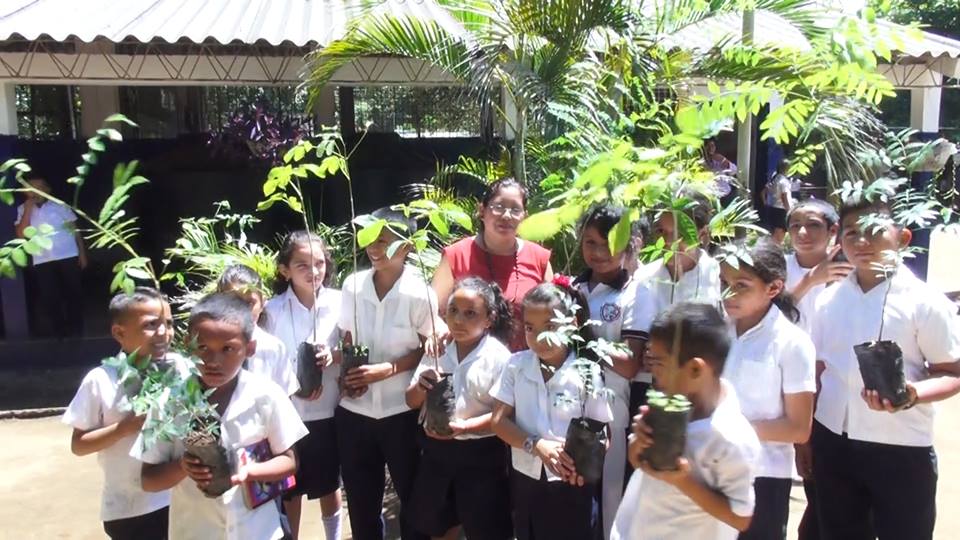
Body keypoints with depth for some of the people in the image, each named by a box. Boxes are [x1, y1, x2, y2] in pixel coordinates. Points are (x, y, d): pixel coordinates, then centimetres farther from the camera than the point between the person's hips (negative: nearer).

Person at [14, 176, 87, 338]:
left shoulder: (60, 205, 5)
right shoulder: (23, 210, 7)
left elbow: (74, 229, 7)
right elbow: (21, 234, -5)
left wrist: (82, 252, 1)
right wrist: (28, 209, -9)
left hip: (69, 257, -1)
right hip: (42, 262, 1)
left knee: (74, 294, 7)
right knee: (49, 299, 4)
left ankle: (75, 329, 22)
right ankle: (56, 333, 17)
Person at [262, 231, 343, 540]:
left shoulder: (338, 303, -8)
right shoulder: (273, 309, -10)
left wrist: (334, 356, -21)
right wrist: (294, 387, -20)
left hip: (328, 410, 1)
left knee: (329, 485, 17)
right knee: (290, 489, 15)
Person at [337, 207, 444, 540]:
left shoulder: (418, 292, -14)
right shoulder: (352, 285, -3)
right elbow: (346, 340, 8)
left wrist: (387, 369, -17)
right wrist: (345, 373, -8)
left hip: (401, 412, -3)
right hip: (353, 410, 3)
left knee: (411, 495, 15)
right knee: (360, 499, 17)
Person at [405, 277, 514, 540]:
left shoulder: (499, 357, -13)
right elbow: (411, 402, 8)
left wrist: (465, 426, -28)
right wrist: (420, 386, -14)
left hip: (480, 455, -4)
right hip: (436, 450, 5)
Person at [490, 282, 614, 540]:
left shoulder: (588, 373, -14)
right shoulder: (516, 365, -6)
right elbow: (499, 421, -5)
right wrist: (536, 445, -21)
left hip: (571, 486, -3)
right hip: (525, 480, 3)